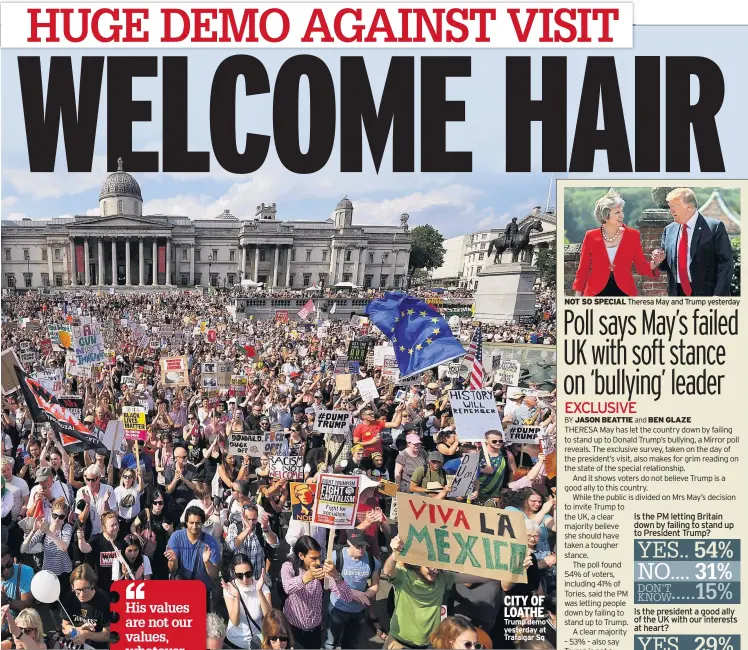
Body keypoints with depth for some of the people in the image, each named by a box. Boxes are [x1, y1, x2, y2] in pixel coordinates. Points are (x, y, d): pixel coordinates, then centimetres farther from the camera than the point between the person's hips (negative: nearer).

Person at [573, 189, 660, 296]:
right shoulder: (591, 237, -1)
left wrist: (653, 264, -16)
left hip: (624, 292, 1)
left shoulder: (633, 235, 1)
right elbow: (583, 269, 5)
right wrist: (578, 294, 2)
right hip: (596, 293, -1)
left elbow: (641, 266, 5)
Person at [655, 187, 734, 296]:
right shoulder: (669, 230, 12)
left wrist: (718, 295, -15)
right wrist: (660, 259, -4)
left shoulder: (715, 227, -5)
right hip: (677, 293, 5)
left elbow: (726, 262, -7)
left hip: (706, 294, -5)